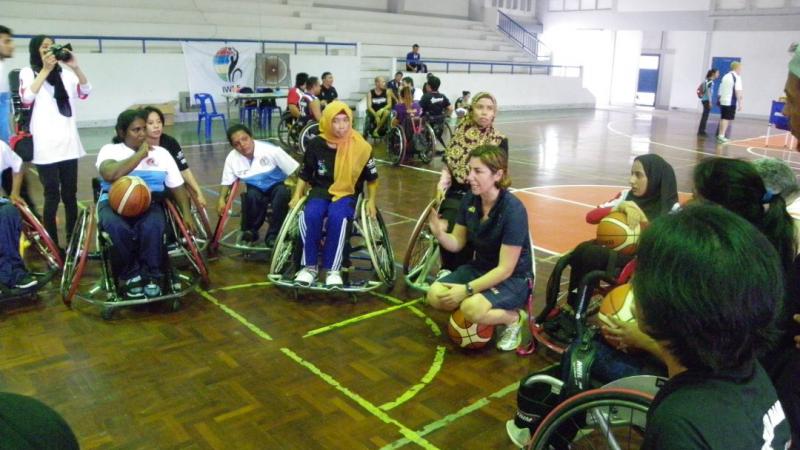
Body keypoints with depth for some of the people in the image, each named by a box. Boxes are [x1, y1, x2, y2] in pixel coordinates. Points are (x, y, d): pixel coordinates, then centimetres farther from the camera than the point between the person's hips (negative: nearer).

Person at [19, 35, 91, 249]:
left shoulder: (65, 73, 12)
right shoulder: (28, 72, 4)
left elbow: (85, 91, -1)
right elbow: (26, 97, -13)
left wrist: (75, 67, -14)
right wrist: (45, 70, -14)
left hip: (68, 143, 3)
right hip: (46, 146, -3)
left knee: (70, 194, 7)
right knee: (52, 195, -3)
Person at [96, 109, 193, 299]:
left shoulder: (161, 153, 13)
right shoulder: (110, 150, 4)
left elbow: (177, 187, 13)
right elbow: (110, 174, -19)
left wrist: (186, 213, -4)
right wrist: (140, 154, -11)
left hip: (148, 203, 1)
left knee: (152, 227, -34)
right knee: (118, 228, -35)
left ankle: (151, 276, -13)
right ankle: (130, 276, -12)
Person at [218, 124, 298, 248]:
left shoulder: (271, 150, -24)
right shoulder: (232, 158, -12)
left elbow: (296, 171, -22)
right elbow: (227, 182, 2)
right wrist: (222, 199, -15)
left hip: (276, 186, -2)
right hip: (256, 189, 2)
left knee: (282, 192, -36)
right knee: (252, 195, -33)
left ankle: (273, 235, -21)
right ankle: (250, 230, -7)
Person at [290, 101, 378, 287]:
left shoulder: (360, 147, -7)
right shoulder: (317, 144, -3)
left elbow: (371, 177, 7)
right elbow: (304, 174, 11)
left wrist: (371, 200, 1)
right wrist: (297, 195, 3)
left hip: (347, 194, -1)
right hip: (320, 191, 2)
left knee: (337, 217, -35)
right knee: (310, 216, -31)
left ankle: (333, 269, -21)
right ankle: (309, 266, -14)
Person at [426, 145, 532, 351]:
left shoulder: (513, 210, -26)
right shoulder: (470, 199, -7)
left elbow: (505, 269, -24)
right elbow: (457, 244, 2)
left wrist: (468, 289, -28)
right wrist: (440, 234, -21)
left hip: (513, 278, -6)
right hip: (479, 267, 7)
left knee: (472, 308, -32)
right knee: (435, 295, -15)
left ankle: (514, 318, -2)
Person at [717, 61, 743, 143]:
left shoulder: (725, 76, 15)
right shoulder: (737, 77, -9)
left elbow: (721, 89, 17)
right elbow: (738, 91, -15)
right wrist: (740, 103, -14)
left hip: (723, 100, 8)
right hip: (731, 101, -7)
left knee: (723, 118, 13)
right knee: (727, 119, -6)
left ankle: (720, 135, 17)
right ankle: (721, 136, -8)